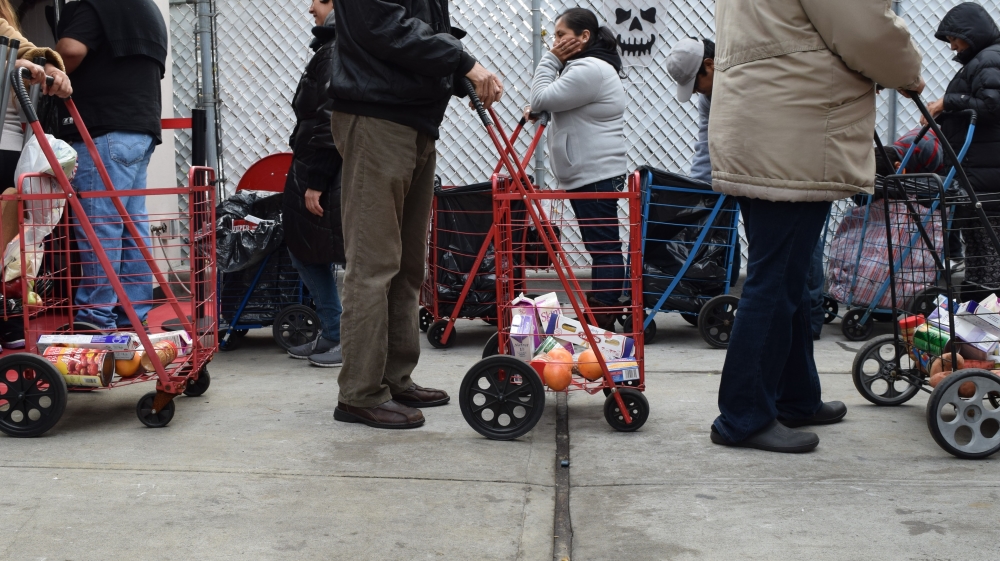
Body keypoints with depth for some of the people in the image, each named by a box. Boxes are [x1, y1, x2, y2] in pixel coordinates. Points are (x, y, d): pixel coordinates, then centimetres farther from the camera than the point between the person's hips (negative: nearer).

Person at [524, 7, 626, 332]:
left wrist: (551, 59, -5)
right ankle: (598, 317, 18)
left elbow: (542, 99, -16)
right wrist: (539, 110, 9)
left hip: (596, 176, -11)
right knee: (601, 247, 13)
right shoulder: (586, 67, 21)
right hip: (587, 174, 11)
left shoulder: (589, 70, -15)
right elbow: (570, 111, 26)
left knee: (604, 247, -8)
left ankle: (602, 321, -7)